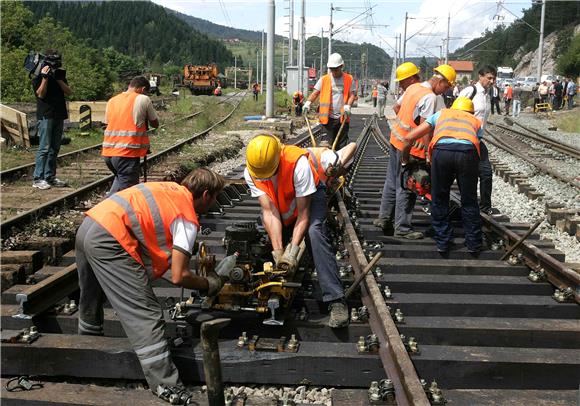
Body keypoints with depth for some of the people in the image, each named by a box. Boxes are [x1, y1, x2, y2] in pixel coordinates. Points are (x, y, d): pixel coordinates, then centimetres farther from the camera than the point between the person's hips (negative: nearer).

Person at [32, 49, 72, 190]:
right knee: (45, 148, -10)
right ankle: (37, 179, -8)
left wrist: (59, 79, -8)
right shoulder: (38, 77, -1)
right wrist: (45, 77, -19)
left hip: (59, 115, 6)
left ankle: (50, 177, 14)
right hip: (46, 116, -6)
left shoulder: (60, 75, 15)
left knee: (54, 148, 8)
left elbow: (69, 92, 4)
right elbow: (40, 94, -13)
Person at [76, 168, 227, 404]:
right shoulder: (188, 220, -1)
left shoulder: (170, 189, 20)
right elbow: (178, 277, -7)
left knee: (91, 301, 29)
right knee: (146, 316, -7)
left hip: (87, 227, 9)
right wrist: (209, 285, 11)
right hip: (109, 241, -9)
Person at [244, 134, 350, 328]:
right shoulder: (250, 173, -25)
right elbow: (269, 211, -27)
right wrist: (278, 251, -35)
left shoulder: (298, 163, -37)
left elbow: (303, 213, -32)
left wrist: (292, 250, -39)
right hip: (279, 205, 5)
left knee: (314, 232, -29)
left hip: (309, 197, -5)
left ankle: (336, 300, -33)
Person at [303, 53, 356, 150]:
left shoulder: (349, 79, 5)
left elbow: (352, 95, 1)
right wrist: (308, 103, -15)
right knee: (329, 143, 2)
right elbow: (315, 93, 3)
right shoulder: (324, 79, 5)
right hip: (328, 117, 0)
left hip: (343, 117, 0)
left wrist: (347, 106, -17)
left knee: (342, 144, 7)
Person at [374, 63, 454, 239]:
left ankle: (384, 218, 25)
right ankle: (402, 228, 7)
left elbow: (397, 108, 19)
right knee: (407, 187, 0)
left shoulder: (413, 87, 8)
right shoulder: (430, 97, -17)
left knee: (392, 182, 16)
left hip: (396, 140, 9)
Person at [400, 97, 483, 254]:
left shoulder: (440, 114, 35)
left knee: (439, 200, 18)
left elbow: (409, 138, 29)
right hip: (468, 152, 1)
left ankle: (443, 242, 24)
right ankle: (473, 243, 27)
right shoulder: (476, 121, 37)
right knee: (469, 201, 17)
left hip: (441, 151, 0)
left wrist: (405, 160, 43)